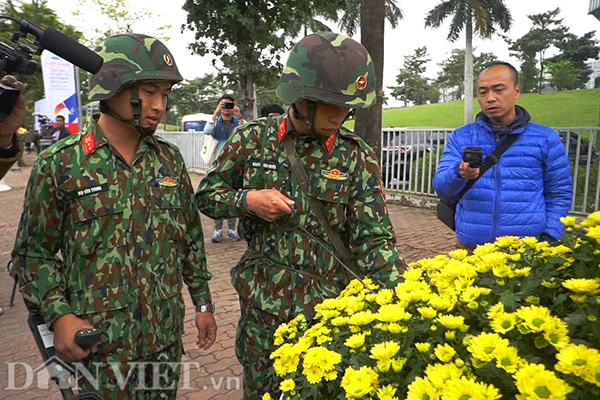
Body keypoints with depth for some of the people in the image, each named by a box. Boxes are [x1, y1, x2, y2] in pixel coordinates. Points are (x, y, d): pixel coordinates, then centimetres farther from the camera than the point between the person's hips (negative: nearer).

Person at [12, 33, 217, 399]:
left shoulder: (170, 160, 2)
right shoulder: (60, 164, -9)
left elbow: (191, 238, 7)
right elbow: (34, 252, -2)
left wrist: (203, 302, 9)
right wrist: (58, 314, -14)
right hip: (97, 344, -3)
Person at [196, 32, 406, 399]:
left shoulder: (358, 157, -6)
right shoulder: (254, 139, -4)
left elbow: (374, 241, -8)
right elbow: (208, 195, 5)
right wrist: (248, 200, -15)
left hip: (333, 309, 0)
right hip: (263, 306, 1)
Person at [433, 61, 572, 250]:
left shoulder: (545, 138, 1)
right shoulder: (460, 137, 1)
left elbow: (559, 193, 6)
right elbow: (440, 186, -8)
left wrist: (549, 236, -5)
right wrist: (459, 174, -29)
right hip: (471, 245, 1)